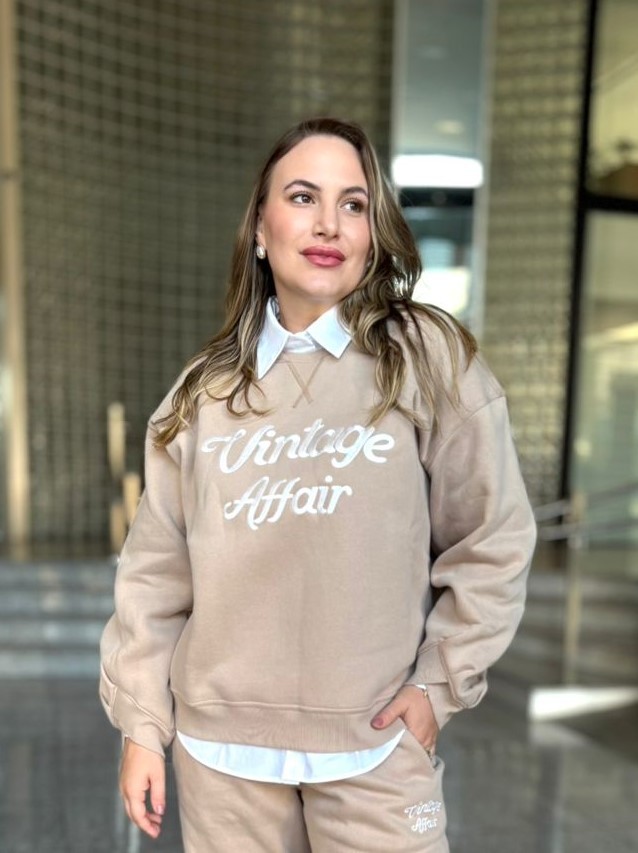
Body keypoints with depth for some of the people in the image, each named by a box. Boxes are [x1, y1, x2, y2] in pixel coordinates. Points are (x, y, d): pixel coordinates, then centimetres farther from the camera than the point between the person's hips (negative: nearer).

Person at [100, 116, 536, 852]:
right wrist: (142, 721, 3)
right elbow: (156, 566, 2)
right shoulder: (207, 389, 0)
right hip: (220, 744, 3)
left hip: (375, 747, -2)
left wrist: (443, 682, -5)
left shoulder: (429, 359, -8)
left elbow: (491, 543, -4)